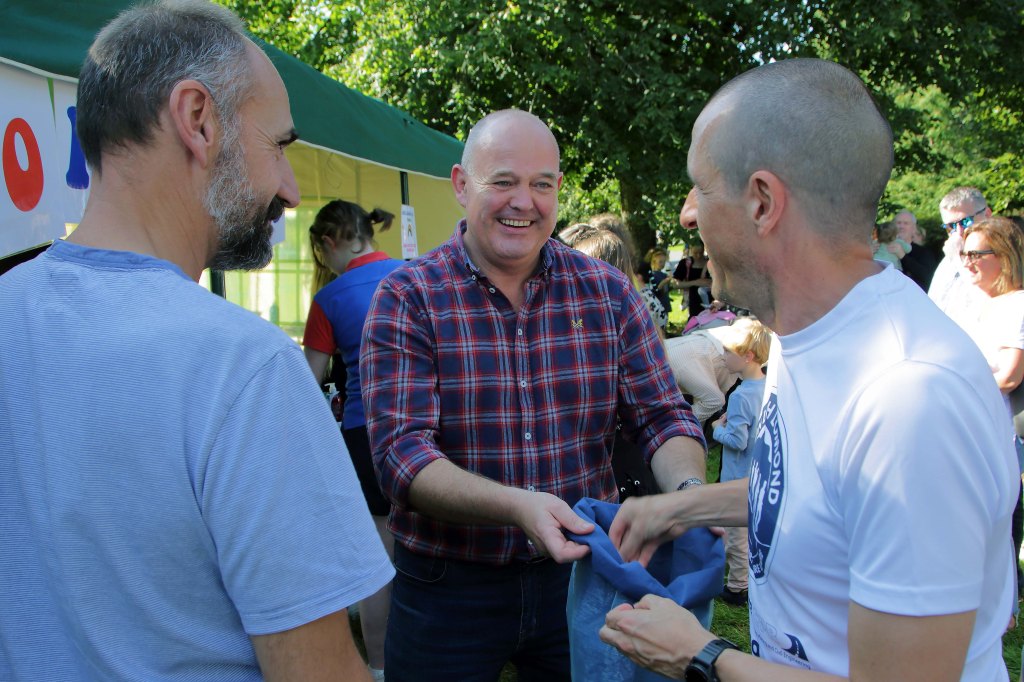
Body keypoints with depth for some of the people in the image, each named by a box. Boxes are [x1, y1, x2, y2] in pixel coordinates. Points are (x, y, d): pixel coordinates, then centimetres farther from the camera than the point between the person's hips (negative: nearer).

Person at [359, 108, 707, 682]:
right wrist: (517, 506, -33)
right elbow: (401, 450, -18)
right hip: (448, 591, -2)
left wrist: (688, 490, -20)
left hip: (581, 572, 3)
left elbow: (661, 415, 2)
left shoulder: (610, 293, 0)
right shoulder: (407, 299, -9)